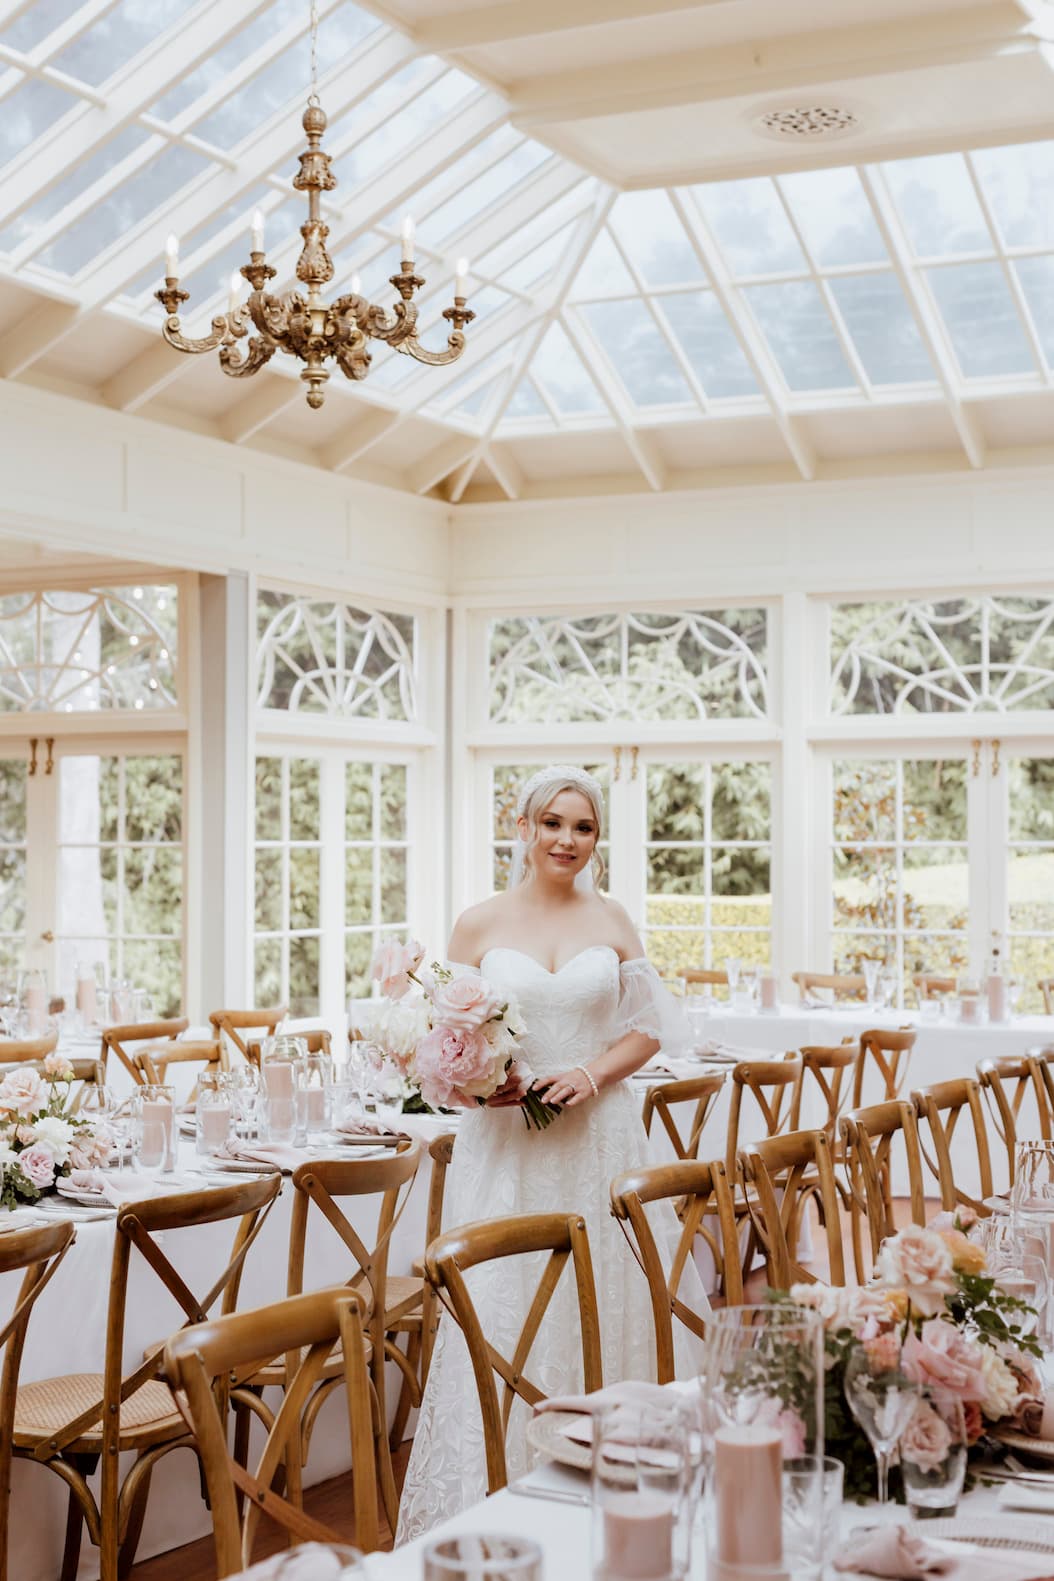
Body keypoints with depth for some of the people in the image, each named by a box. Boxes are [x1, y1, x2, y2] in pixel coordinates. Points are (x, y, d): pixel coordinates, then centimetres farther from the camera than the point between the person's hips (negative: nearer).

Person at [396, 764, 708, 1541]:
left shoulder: (611, 920, 6)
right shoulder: (480, 925, 3)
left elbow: (649, 1028, 7)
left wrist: (591, 1075, -9)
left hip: (601, 1136, 1)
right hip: (508, 1147, -1)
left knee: (606, 1301, 4)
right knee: (504, 1313, -2)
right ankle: (501, 1497, 8)